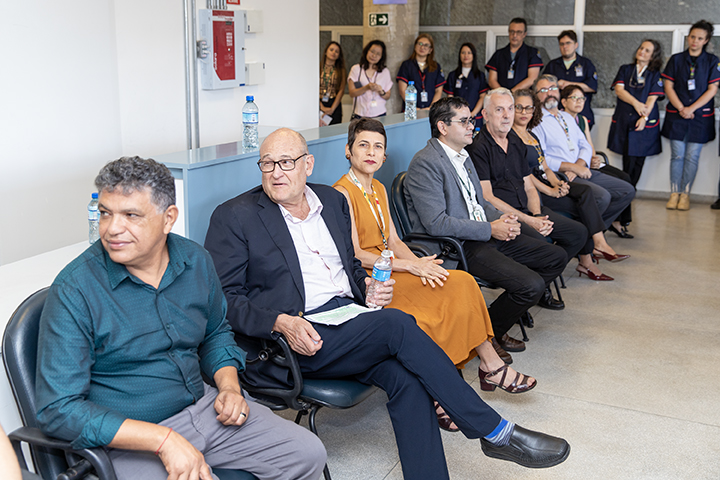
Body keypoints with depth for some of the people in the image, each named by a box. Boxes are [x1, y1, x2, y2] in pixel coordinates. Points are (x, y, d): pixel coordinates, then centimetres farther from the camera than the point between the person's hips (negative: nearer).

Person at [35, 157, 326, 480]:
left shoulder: (195, 261, 1)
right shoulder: (74, 290, -16)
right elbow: (57, 409, -19)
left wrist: (229, 386, -1)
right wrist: (164, 440, -25)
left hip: (201, 406, 6)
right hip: (127, 439, -5)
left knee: (308, 454, -1)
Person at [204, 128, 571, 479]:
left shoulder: (333, 200, 16)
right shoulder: (234, 217, -1)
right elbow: (223, 298, -6)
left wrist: (367, 288, 3)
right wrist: (282, 323, -20)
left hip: (348, 317, 6)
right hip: (288, 342, -6)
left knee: (407, 377, -23)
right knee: (397, 324, -25)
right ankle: (495, 432, -16)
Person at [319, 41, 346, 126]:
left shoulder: (340, 70, 10)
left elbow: (341, 90, 3)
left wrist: (332, 109, -8)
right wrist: (322, 107, -10)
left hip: (335, 105, 1)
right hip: (318, 104, -1)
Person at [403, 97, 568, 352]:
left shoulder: (463, 157, 17)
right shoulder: (425, 163, -14)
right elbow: (436, 224, -21)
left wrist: (503, 219, 1)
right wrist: (490, 229, -17)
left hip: (485, 236, 10)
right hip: (458, 246, -10)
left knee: (557, 258, 6)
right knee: (532, 285, -22)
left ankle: (506, 308, 14)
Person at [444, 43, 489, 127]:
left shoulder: (480, 75, 11)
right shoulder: (452, 75, 11)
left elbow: (483, 97, 5)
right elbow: (450, 97, 7)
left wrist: (473, 113, -9)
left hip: (475, 117, 0)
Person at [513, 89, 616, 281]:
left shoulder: (532, 135, 21)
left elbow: (545, 168, 18)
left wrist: (558, 183, -3)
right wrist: (550, 191, -17)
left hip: (545, 183, 7)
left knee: (585, 192, -17)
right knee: (584, 207, -21)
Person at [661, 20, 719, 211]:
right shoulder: (676, 59, 7)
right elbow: (668, 87, 3)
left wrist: (691, 108, -11)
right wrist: (681, 108, -9)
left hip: (700, 116, -1)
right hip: (676, 115, 1)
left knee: (692, 156, -1)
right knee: (677, 155, -1)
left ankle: (685, 194, 5)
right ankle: (674, 193, 2)